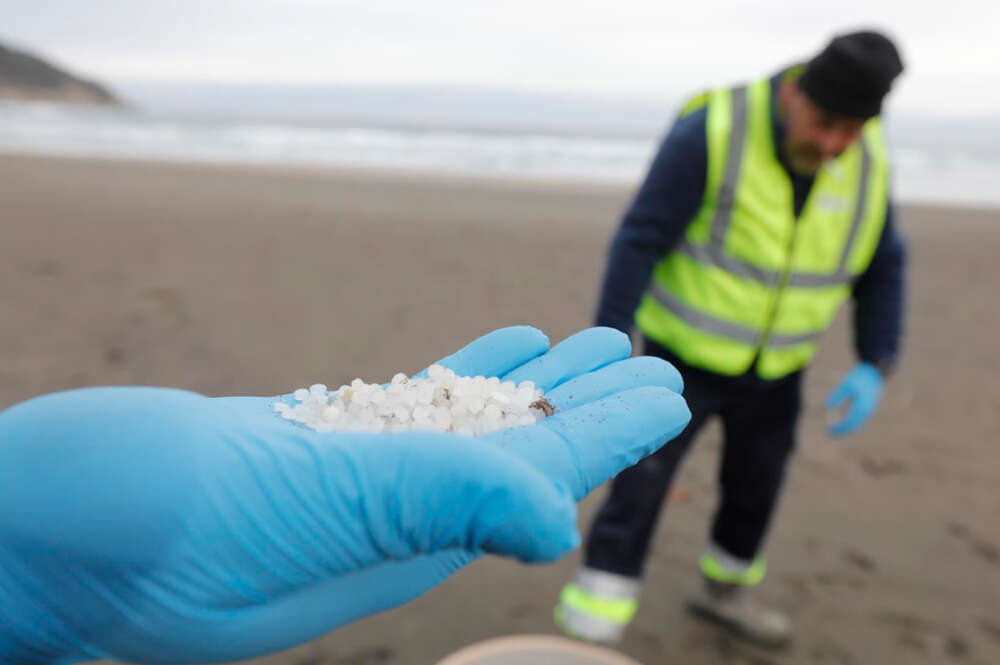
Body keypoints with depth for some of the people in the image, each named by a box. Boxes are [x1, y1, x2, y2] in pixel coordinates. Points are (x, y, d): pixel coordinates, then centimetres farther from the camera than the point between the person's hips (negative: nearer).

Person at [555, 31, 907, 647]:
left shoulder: (865, 161, -8)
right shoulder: (713, 134, -25)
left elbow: (879, 268, 2)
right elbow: (638, 242, -25)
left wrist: (875, 368, -8)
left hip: (772, 366, 5)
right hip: (685, 354, -5)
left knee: (756, 486, 19)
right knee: (638, 490, -9)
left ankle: (724, 590, 46)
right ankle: (588, 632, 4)